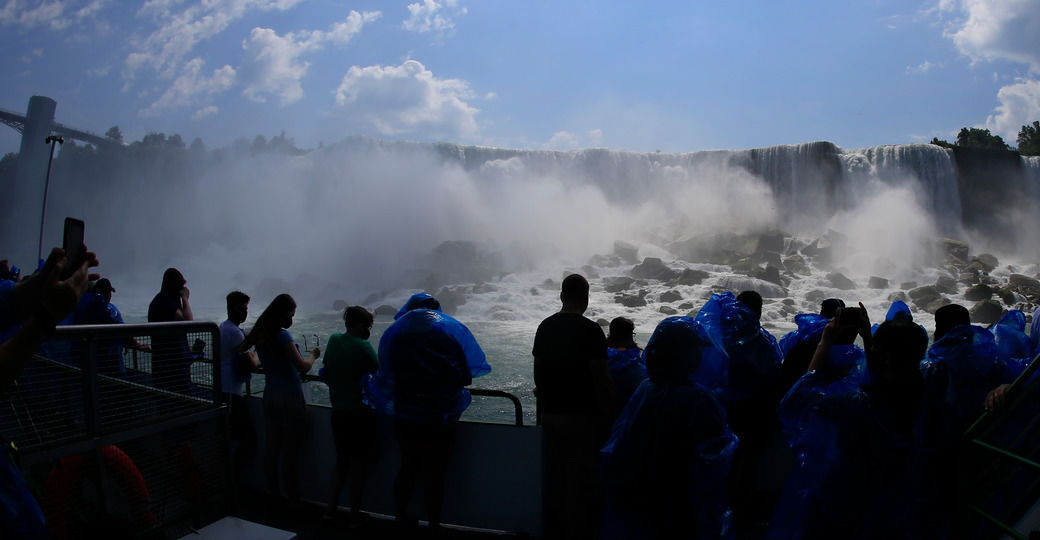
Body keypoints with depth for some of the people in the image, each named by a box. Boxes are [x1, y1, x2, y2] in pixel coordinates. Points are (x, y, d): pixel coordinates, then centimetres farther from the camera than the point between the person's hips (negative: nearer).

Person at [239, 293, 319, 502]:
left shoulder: (259, 332, 3)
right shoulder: (282, 336, -19)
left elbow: (239, 349, 17)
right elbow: (303, 367, -20)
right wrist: (313, 355, -2)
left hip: (270, 395, 7)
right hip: (290, 397, -7)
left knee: (272, 443, 15)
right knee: (291, 448, 1)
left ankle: (272, 491, 26)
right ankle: (292, 497, 9)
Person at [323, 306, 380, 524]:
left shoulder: (333, 341, 3)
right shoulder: (363, 346, -16)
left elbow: (327, 373, 12)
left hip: (338, 413, 6)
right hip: (361, 414, -6)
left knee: (341, 461, 20)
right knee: (359, 465, 6)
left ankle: (330, 508, 22)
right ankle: (354, 515, 14)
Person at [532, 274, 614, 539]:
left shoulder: (544, 327, 5)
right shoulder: (590, 330, -13)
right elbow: (601, 380, -15)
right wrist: (610, 415, -6)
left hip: (549, 414, 6)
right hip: (582, 415, -6)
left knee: (552, 480, 15)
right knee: (582, 482, 4)